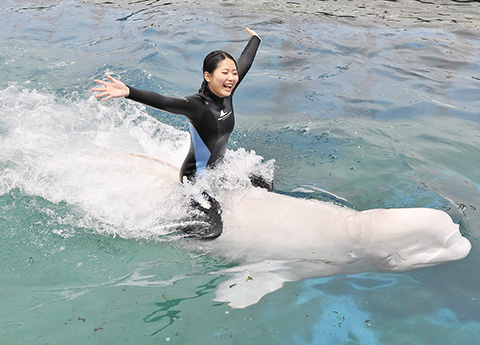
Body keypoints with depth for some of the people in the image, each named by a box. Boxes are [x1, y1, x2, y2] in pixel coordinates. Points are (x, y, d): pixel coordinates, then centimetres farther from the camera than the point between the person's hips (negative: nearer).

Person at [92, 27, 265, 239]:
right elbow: (162, 102, -45)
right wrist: (127, 92, -62)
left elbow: (245, 63, 10)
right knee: (211, 230, -20)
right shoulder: (196, 105, -28)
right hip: (195, 177, -9)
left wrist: (255, 38, 27)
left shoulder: (226, 94, -6)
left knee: (263, 188, 23)